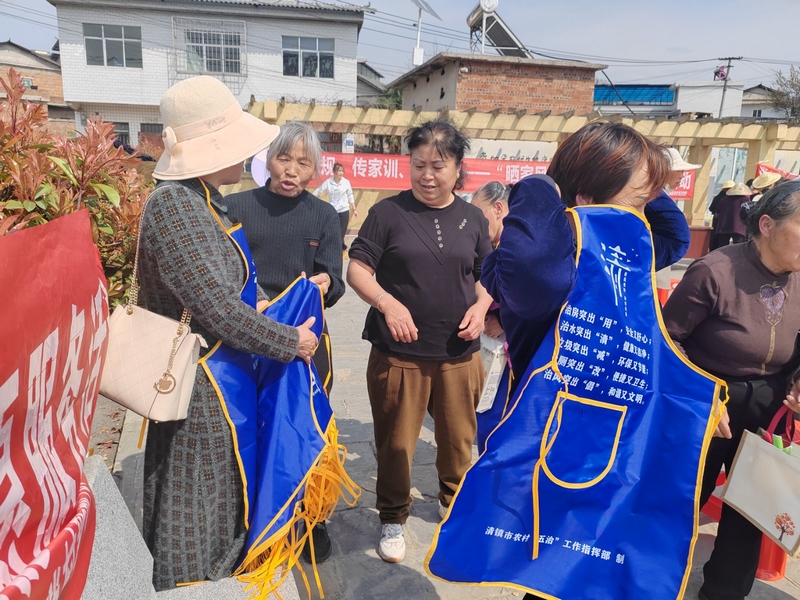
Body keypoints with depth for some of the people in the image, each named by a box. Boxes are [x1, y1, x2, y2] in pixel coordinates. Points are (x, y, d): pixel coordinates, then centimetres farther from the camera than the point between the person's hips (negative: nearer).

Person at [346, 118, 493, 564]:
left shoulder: (472, 218, 7)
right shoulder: (389, 212, -3)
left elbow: (488, 274, 16)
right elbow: (358, 270, -4)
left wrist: (480, 306, -4)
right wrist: (387, 302, -21)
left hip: (459, 353, 3)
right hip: (398, 353, -3)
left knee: (459, 438, 17)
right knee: (396, 441, 9)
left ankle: (454, 502, 45)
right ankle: (393, 518, 32)